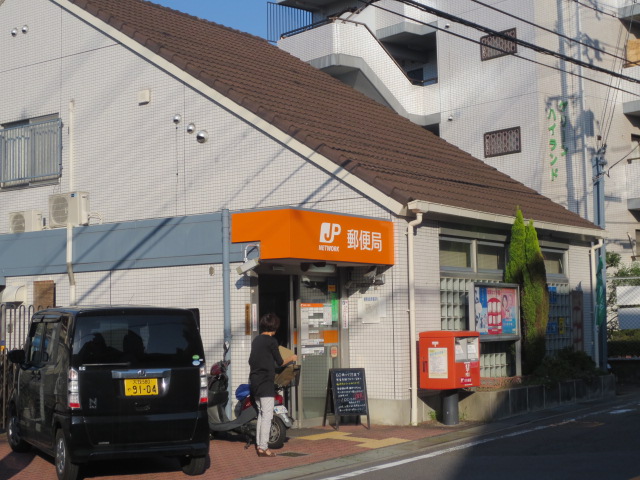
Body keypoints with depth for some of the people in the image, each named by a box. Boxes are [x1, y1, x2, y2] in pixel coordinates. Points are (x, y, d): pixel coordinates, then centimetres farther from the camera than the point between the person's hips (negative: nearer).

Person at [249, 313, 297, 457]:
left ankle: (259, 445, 15)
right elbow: (280, 362, -4)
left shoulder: (256, 340, 12)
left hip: (254, 381, 8)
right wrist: (291, 358, 15)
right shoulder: (271, 341, -10)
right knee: (267, 415, -6)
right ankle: (263, 447, -8)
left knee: (261, 414, 14)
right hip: (266, 382, -8)